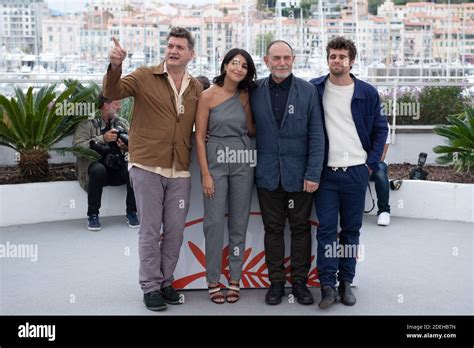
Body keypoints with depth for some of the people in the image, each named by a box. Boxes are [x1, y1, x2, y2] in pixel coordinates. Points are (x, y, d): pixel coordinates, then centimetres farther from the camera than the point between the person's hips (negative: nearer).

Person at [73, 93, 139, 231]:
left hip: (119, 168, 3)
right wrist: (102, 139, -19)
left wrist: (127, 147, -13)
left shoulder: (123, 123, 17)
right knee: (98, 169, -37)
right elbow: (77, 147, -11)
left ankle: (132, 213, -13)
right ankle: (92, 215, -21)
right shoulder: (87, 123, 2)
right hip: (96, 164, -3)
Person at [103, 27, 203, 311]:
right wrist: (115, 67, -34)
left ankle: (166, 281, 26)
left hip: (180, 171, 4)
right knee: (150, 230, 3)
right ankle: (151, 286, 16)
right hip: (147, 167, -3)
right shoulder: (145, 76, -2)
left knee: (175, 231, 10)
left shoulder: (196, 88, 9)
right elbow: (112, 92, -15)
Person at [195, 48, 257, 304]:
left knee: (239, 222, 7)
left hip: (243, 163, 3)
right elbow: (199, 137, -5)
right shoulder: (208, 95, -4)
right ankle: (213, 281, 9)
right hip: (216, 161, -3)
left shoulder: (245, 96, 7)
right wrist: (205, 174, -10)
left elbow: (252, 131, 10)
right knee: (214, 222, -2)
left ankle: (235, 280, 17)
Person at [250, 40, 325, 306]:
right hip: (268, 175, 1)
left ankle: (300, 281, 20)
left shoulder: (308, 91, -2)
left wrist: (313, 174, -9)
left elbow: (317, 135, -4)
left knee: (301, 228, 8)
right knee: (273, 229, 9)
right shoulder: (255, 91, 3)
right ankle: (276, 282, 20)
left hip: (299, 175, -1)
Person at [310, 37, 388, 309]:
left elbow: (380, 129, 9)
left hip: (356, 172, 1)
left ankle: (346, 282, 19)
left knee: (351, 230, 8)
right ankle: (327, 285, 5)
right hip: (325, 172, -1)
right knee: (326, 230, -1)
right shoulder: (314, 89, 2)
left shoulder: (367, 92, 3)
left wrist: (371, 164, 1)